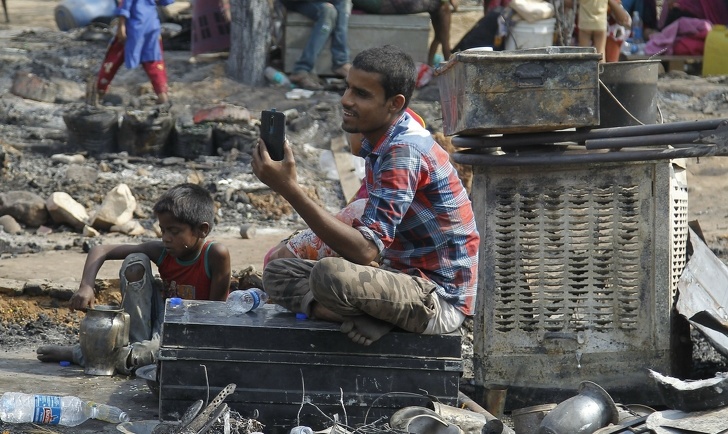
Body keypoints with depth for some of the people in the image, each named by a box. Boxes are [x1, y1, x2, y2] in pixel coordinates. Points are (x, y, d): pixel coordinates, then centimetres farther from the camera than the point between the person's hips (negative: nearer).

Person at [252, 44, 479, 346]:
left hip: (440, 300, -10)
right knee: (278, 273, 6)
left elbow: (366, 250, -30)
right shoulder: (380, 143, 8)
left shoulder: (404, 152, -22)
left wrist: (290, 190, -32)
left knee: (329, 276, -34)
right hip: (405, 278, 10)